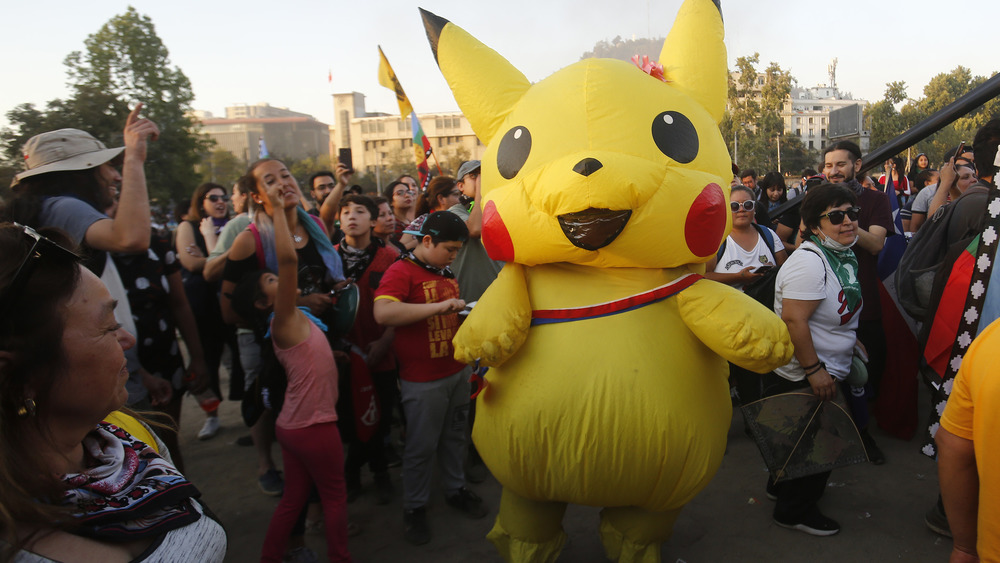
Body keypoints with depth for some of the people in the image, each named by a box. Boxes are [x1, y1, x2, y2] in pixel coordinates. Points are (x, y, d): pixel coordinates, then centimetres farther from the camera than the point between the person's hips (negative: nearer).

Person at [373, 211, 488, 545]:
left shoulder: (447, 273, 11)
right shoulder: (401, 271, -13)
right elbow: (383, 313, -32)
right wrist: (438, 306, -31)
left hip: (457, 372, 7)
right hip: (423, 380, -7)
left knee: (455, 436, 19)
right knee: (421, 446, 7)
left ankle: (455, 489, 38)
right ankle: (415, 508, 25)